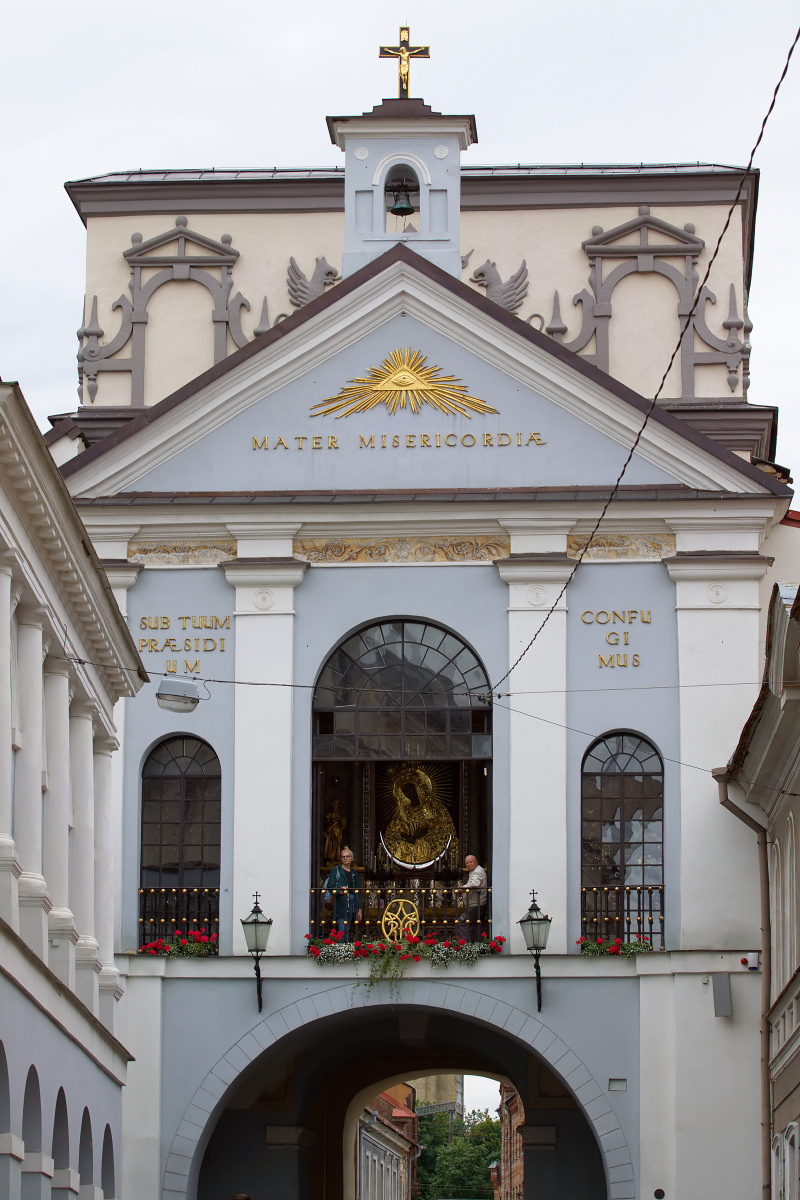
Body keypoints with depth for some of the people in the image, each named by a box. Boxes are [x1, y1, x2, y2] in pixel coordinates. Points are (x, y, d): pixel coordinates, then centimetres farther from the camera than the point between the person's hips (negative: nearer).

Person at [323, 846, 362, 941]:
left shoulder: (354, 873, 18)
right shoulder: (336, 870, 4)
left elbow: (357, 892, 20)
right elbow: (330, 887, -4)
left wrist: (359, 909, 14)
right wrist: (339, 892, -24)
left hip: (351, 905, 5)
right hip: (341, 904, -5)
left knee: (346, 931, 3)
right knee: (343, 931, -15)